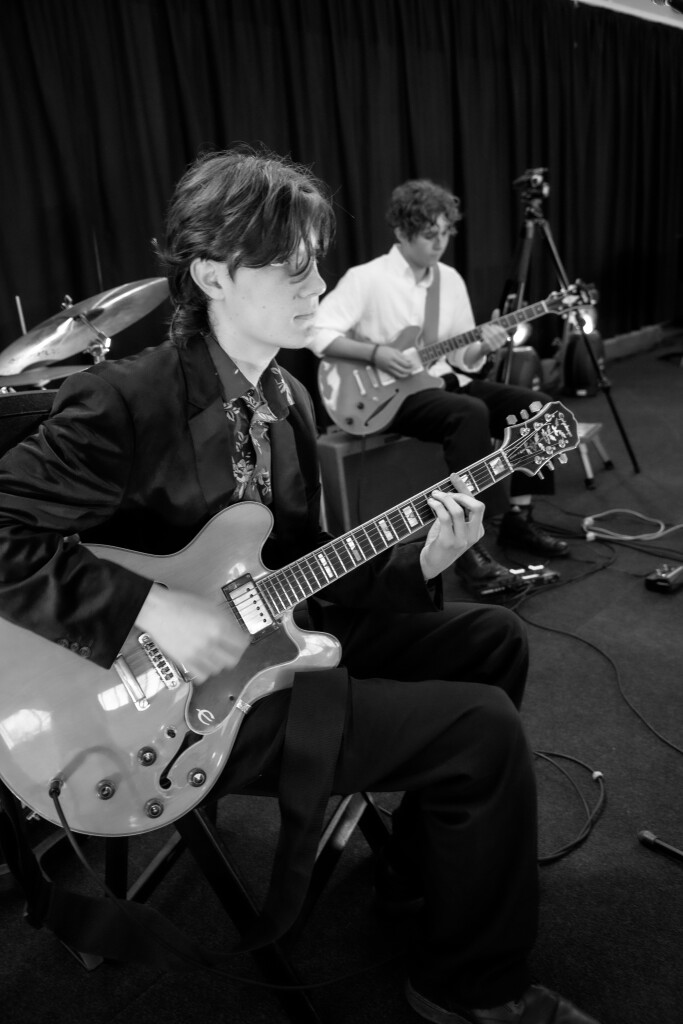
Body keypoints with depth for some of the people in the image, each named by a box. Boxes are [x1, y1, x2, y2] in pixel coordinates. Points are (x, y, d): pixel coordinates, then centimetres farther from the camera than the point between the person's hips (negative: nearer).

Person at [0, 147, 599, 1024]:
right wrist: (150, 607, -30)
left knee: (492, 639, 12)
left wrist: (413, 564, -6)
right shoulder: (124, 402, -20)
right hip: (184, 692, -9)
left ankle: (425, 853, 30)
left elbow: (294, 568, 9)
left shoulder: (287, 400, 7)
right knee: (485, 730, -15)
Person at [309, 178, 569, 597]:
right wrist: (375, 352, -24)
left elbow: (462, 357, 14)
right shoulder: (366, 278, -9)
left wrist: (483, 347, -9)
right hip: (392, 393, -7)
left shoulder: (450, 278, 11)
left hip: (445, 381, 7)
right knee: (472, 413, -35)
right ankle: (468, 545, -29)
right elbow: (318, 333, -15)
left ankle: (519, 517, 2)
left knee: (535, 404, -9)